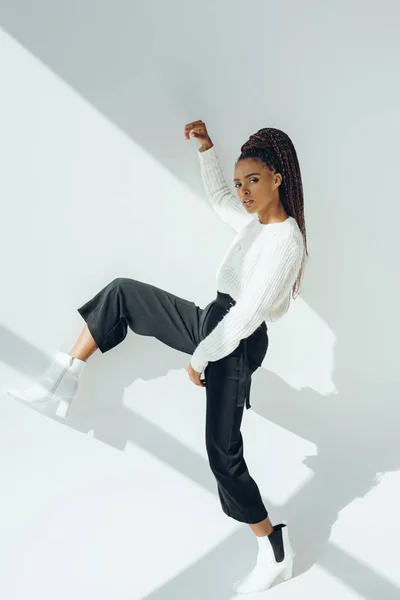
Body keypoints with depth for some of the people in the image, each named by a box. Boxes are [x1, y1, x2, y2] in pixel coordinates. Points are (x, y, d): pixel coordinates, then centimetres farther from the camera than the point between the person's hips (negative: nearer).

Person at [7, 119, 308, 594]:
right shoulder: (255, 220, 5)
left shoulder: (285, 242, -23)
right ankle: (64, 379, 8)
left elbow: (245, 316, -24)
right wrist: (206, 148, 16)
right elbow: (219, 198, 27)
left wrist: (200, 359, -15)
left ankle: (276, 552, 13)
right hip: (211, 323, 9)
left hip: (237, 344, -9)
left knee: (223, 450, -5)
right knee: (121, 292, 8)